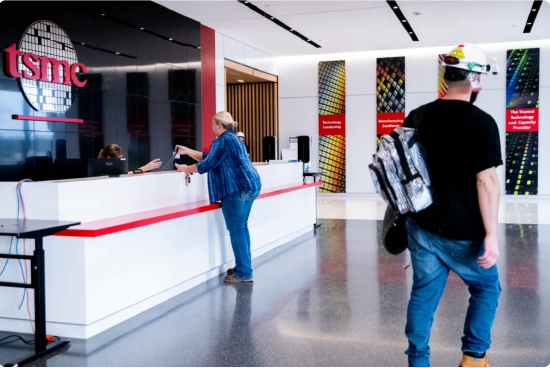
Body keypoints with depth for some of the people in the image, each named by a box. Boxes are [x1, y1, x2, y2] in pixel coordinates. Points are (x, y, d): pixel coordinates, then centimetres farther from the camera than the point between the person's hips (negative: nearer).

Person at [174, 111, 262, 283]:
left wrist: (186, 169, 0)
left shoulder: (222, 141, -11)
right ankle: (244, 267, 20)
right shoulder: (231, 138, 22)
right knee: (241, 227, 15)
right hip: (249, 186, 11)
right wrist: (187, 151, 23)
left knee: (236, 230, -7)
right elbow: (209, 157, 24)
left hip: (238, 188, -11)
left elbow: (207, 164, -13)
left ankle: (244, 273, -6)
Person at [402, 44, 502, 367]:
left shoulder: (417, 117, 2)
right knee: (487, 290, 20)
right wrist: (491, 234, -16)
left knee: (424, 294, 15)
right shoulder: (481, 123, -14)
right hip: (463, 234, -4)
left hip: (422, 228, 5)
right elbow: (486, 180, -19)